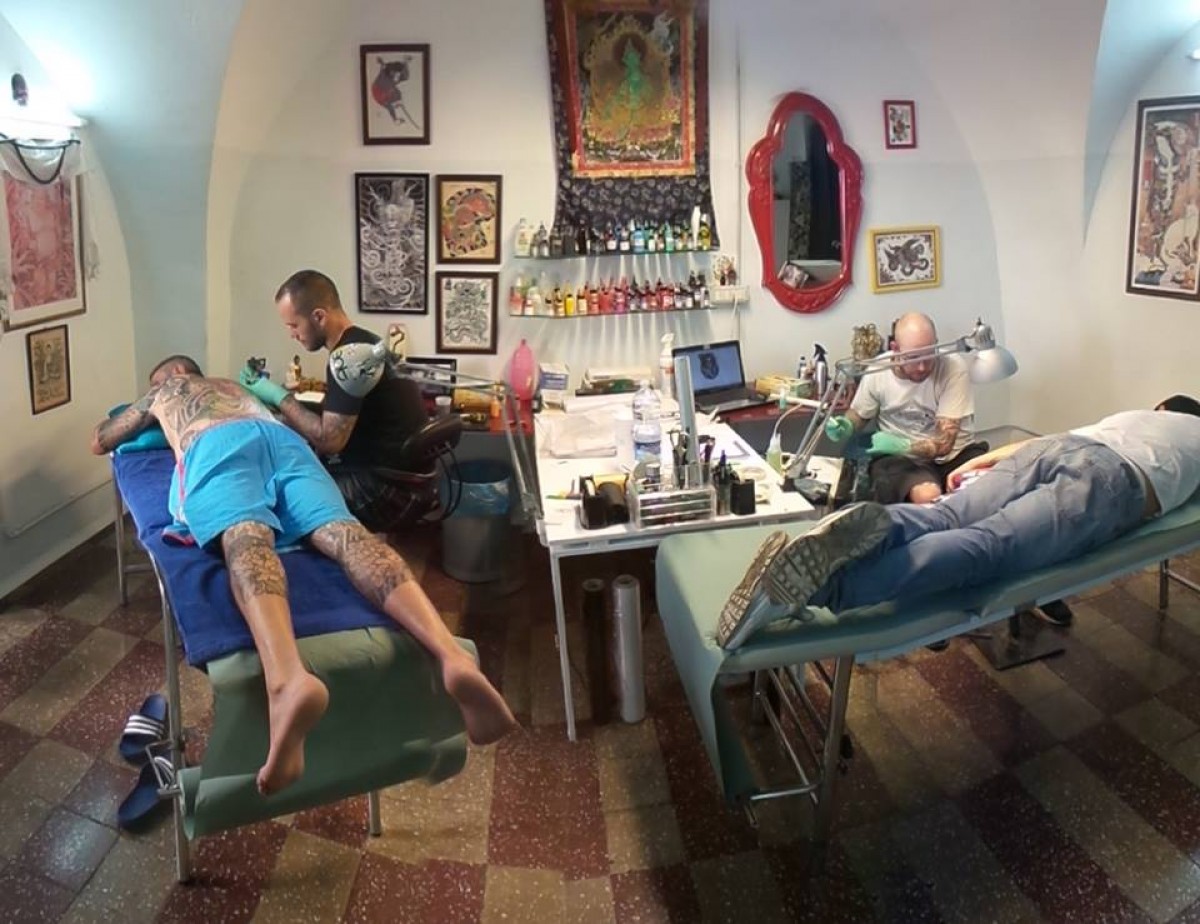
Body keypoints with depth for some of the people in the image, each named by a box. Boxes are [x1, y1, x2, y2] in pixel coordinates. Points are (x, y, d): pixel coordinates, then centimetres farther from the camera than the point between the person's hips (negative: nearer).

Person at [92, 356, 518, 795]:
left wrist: (142, 413, 68)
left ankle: (288, 681, -66)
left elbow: (99, 440, 52)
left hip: (217, 445, -3)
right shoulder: (233, 387, 48)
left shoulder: (163, 391, 40)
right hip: (284, 437, 3)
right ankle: (452, 655, -51)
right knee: (342, 532, -22)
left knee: (245, 540, -31)